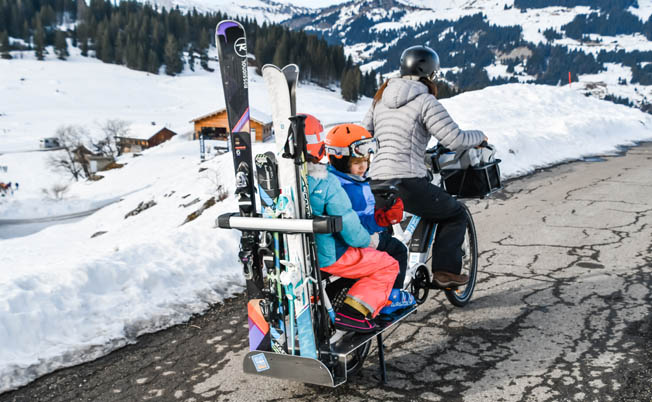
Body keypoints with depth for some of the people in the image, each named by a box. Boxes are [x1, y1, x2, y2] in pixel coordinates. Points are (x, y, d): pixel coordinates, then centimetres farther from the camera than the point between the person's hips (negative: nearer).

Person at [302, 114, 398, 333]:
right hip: (326, 257, -8)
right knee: (388, 265, 7)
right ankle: (351, 314, -6)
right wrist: (367, 239, 4)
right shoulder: (326, 184, -22)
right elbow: (352, 231, -20)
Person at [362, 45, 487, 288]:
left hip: (375, 182, 7)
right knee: (455, 214, 14)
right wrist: (479, 136, 9)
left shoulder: (380, 99, 16)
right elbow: (454, 140, -11)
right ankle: (445, 271, 6)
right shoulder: (425, 101, -5)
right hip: (408, 183, -7)